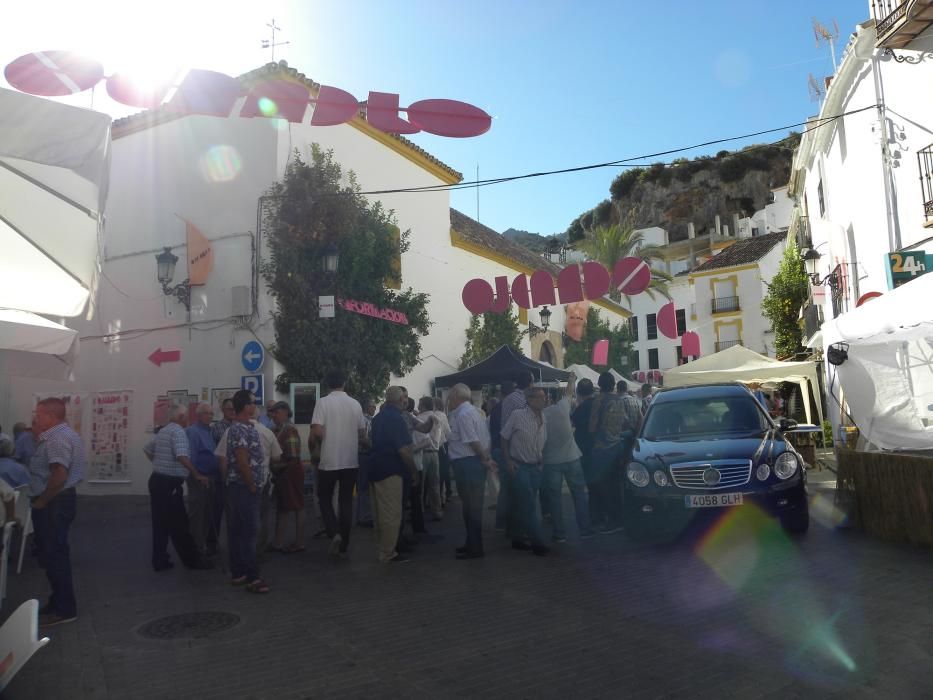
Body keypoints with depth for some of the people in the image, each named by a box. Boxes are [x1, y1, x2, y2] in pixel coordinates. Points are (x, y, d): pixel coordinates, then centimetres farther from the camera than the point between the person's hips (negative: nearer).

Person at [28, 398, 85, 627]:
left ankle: (64, 609, 4)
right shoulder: (66, 434, 15)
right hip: (61, 499, 11)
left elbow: (59, 475, -29)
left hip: (53, 503, -11)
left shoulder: (57, 438, -21)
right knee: (56, 554, 18)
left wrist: (40, 502, -19)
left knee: (53, 556, -3)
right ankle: (60, 602, 28)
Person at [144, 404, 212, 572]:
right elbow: (182, 456, -27)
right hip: (170, 484, -9)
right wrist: (197, 476, -23)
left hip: (157, 480, 9)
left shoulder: (162, 431, 14)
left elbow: (148, 450, 26)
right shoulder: (178, 431, -15)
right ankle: (192, 560, 8)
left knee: (160, 524, 13)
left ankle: (160, 561, 18)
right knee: (179, 525, 0)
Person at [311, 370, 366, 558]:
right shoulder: (355, 404, 2)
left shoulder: (323, 402, -8)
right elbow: (362, 433, 6)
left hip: (329, 461, -3)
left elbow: (317, 431, -16)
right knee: (346, 501, 11)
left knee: (324, 498, 14)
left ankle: (334, 534, -5)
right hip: (351, 461, 3)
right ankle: (344, 544, 15)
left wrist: (322, 443, 4)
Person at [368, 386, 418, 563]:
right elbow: (403, 450, -19)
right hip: (390, 471, -9)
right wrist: (413, 471, -8)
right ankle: (388, 554, 5)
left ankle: (381, 550, 26)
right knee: (391, 514, -1)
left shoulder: (378, 417, 12)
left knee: (379, 514, 16)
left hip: (375, 467, 9)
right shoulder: (396, 418, -15)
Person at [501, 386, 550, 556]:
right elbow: (504, 438, -5)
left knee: (526, 506, 12)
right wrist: (508, 460, -11)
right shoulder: (517, 416, -12)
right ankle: (537, 542, 2)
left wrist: (542, 462, 7)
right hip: (519, 467, -6)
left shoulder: (543, 419, 4)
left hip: (536, 467, 6)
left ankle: (520, 539, 24)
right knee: (528, 507, -6)